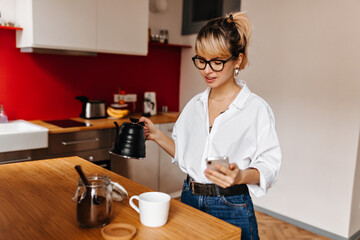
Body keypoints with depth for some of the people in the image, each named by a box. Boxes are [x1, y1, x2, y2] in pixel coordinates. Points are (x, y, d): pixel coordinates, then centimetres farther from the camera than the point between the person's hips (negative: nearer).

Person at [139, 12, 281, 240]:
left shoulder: (257, 109, -13)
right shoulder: (194, 105, 4)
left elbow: (269, 164, -13)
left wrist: (241, 176, -31)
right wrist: (157, 135, -2)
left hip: (231, 209, -5)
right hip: (190, 200, 5)